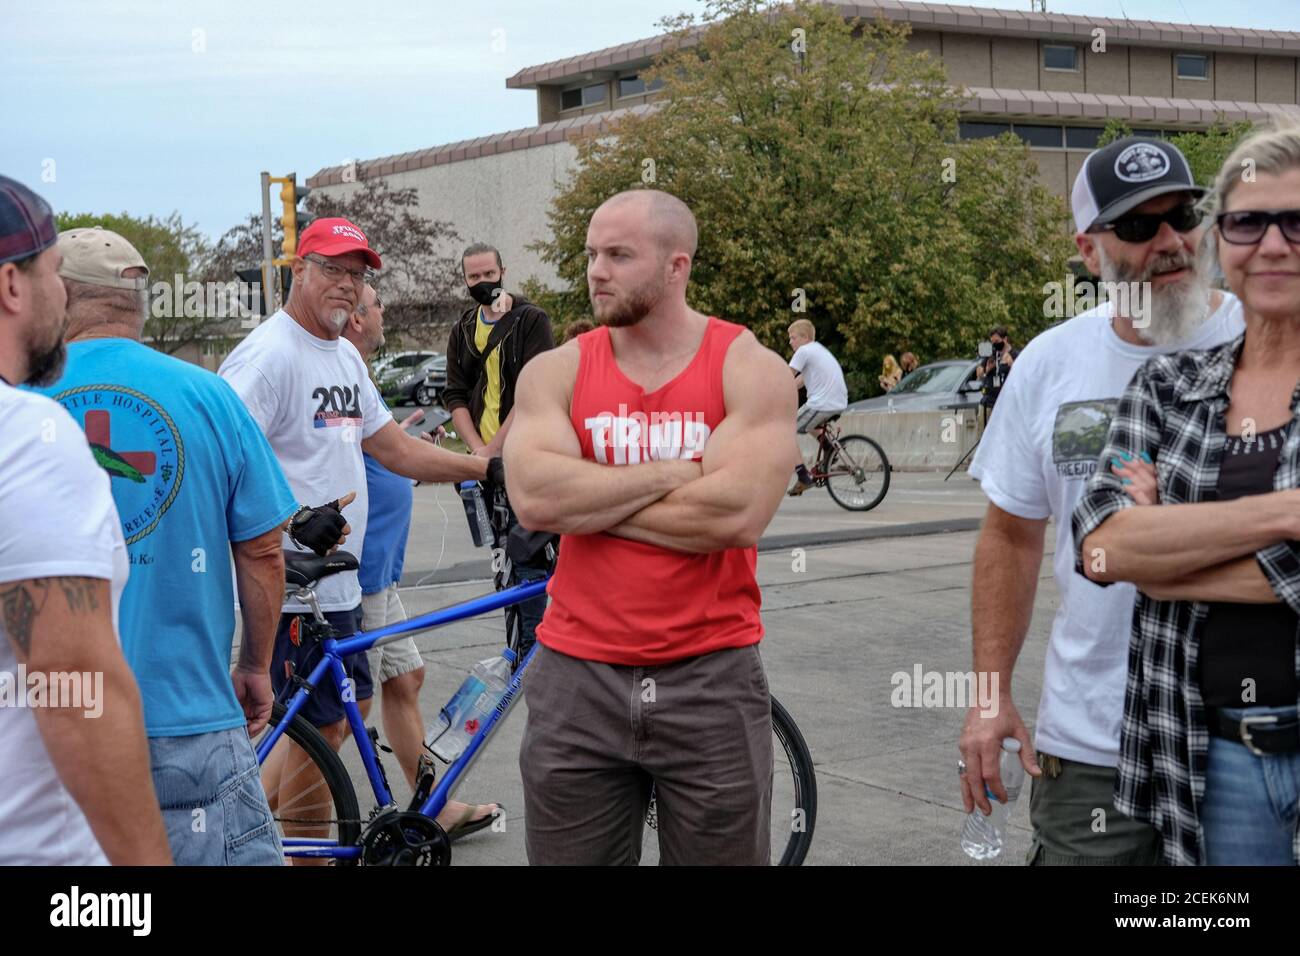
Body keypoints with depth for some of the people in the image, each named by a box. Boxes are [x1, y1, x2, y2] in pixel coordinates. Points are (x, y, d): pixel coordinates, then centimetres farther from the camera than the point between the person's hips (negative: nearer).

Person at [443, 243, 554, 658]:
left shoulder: (532, 321, -5)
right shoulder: (462, 332, 14)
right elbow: (455, 397, 7)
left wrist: (494, 448, -16)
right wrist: (478, 450, -8)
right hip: (487, 462, 6)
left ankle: (531, 648, -6)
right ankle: (520, 645, 19)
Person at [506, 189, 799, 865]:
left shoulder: (750, 370, -3)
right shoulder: (555, 373, 3)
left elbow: (736, 514, -18)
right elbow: (533, 498, -14)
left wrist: (585, 503, -10)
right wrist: (675, 473, -13)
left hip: (711, 681, -2)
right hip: (577, 680, 2)